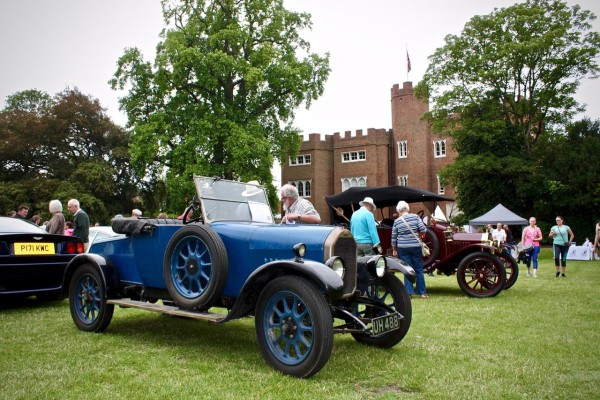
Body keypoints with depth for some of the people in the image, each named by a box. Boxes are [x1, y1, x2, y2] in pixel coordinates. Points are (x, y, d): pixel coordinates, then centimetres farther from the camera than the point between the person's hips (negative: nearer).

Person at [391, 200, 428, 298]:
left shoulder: (397, 221, -1)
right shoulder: (415, 217, -3)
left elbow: (394, 237, 4)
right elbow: (423, 230, -9)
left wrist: (394, 250, 15)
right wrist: (418, 234, 13)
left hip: (402, 248, 0)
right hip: (415, 246, 0)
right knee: (419, 270, 10)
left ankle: (409, 292, 4)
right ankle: (422, 292, 14)